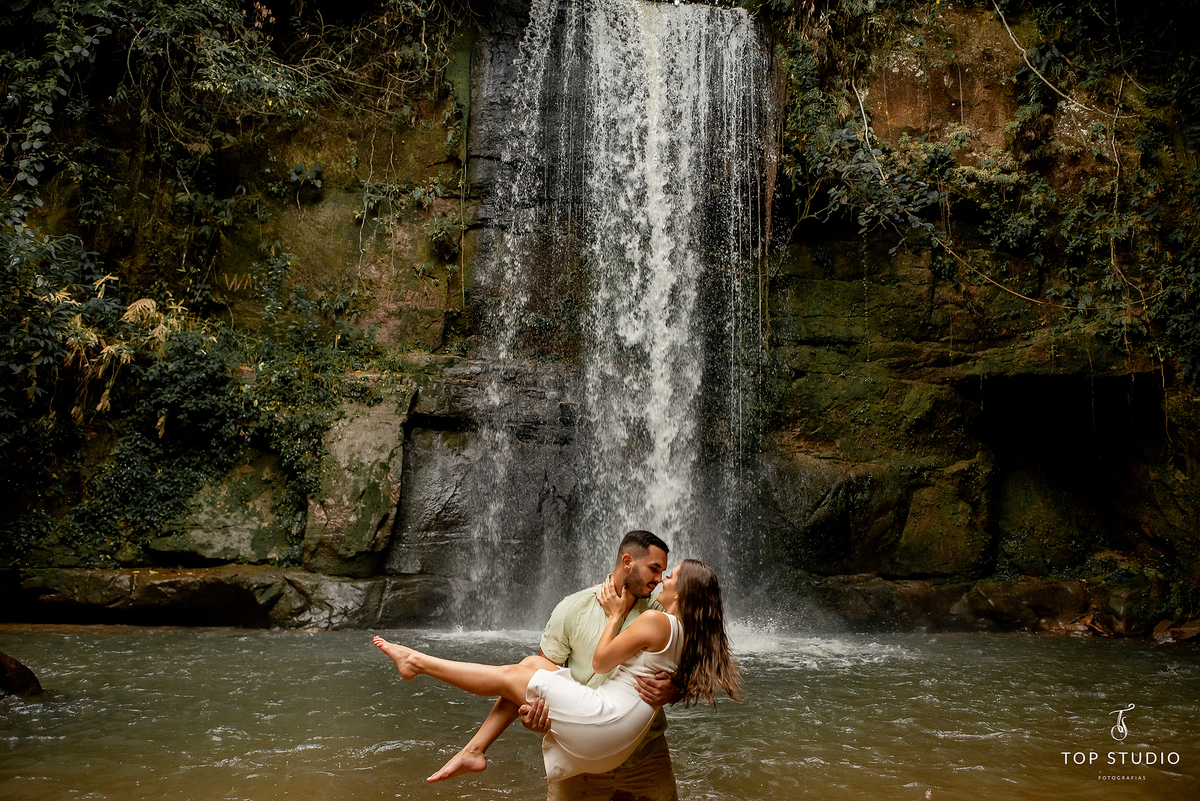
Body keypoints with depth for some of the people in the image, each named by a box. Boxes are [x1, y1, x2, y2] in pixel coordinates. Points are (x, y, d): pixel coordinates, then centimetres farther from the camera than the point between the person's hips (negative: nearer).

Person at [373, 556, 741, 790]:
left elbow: (599, 662, -10)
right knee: (531, 663, 13)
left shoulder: (655, 620, -15)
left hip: (606, 718, -9)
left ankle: (419, 662, 14)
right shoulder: (686, 631, 10)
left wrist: (615, 615, 3)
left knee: (510, 678, 0)